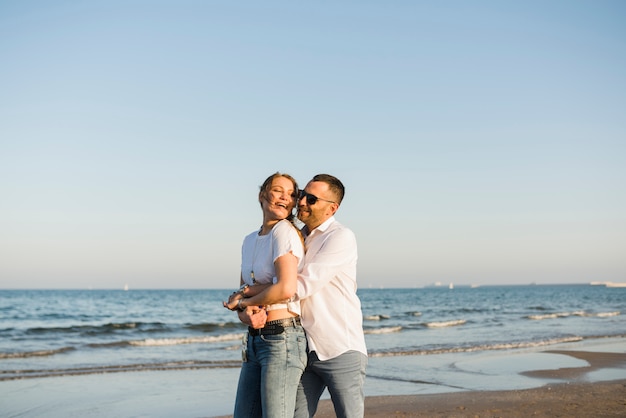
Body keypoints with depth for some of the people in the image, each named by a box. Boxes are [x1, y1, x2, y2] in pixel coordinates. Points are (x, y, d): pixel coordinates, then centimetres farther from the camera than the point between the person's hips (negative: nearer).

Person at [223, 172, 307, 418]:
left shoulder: (285, 232, -10)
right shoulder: (250, 240, 14)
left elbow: (286, 289, -22)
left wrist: (242, 301, -6)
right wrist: (247, 311, -9)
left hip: (282, 339, -8)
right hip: (254, 340, 8)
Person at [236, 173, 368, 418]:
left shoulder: (340, 238, -12)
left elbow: (302, 286, -20)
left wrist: (246, 301, -13)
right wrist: (248, 312, -13)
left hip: (341, 350, -6)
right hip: (306, 351, 7)